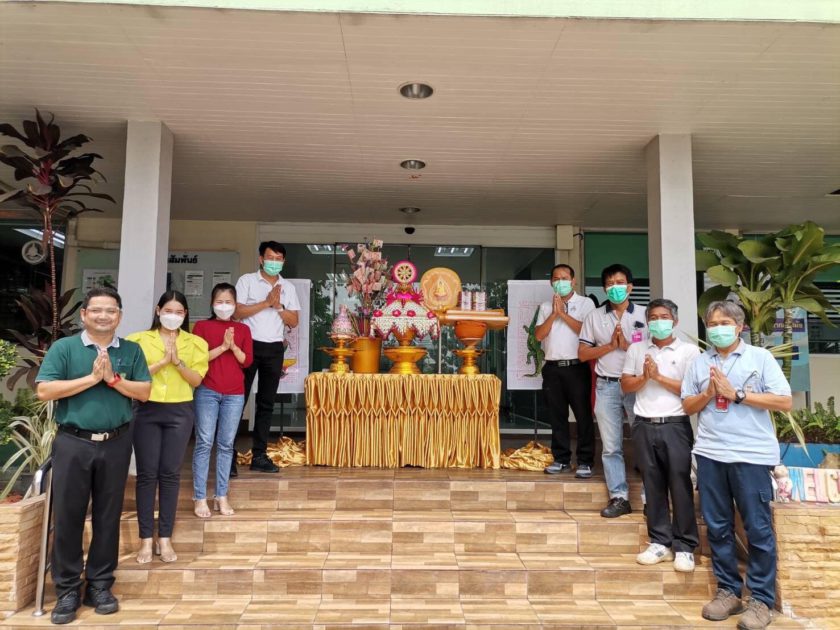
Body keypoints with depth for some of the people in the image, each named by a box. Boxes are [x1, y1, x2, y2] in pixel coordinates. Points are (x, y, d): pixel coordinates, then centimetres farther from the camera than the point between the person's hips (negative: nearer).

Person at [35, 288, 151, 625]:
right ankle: (67, 589, 17)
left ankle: (100, 584, 22)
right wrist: (92, 378, -14)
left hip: (116, 443, 2)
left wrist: (113, 379, -13)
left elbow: (145, 392, 1)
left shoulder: (131, 351, 6)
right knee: (68, 515, 4)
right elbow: (44, 390, -9)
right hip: (73, 443, -2)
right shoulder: (63, 348, 0)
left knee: (108, 515, 9)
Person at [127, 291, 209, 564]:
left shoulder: (195, 343, 5)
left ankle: (165, 537, 14)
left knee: (170, 474, 4)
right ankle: (146, 538, 12)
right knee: (146, 474, 2)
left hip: (180, 412, 1)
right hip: (146, 411, 0)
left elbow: (196, 380, -1)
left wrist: (177, 361, -15)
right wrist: (162, 362, -15)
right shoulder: (140, 339, 3)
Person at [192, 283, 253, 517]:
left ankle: (222, 496, 13)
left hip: (234, 394, 2)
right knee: (204, 443, -1)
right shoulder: (202, 326, 4)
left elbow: (247, 361, 2)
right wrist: (222, 347, -15)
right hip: (207, 392, -2)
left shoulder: (243, 329, 10)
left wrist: (233, 346, -13)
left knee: (226, 445, 6)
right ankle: (200, 498, 6)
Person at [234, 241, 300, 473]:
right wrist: (266, 302, -12)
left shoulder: (288, 287, 12)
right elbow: (238, 312, -9)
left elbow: (294, 321, 7)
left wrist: (278, 305, -8)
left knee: (266, 403, 7)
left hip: (274, 349, 4)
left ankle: (259, 456, 13)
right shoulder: (247, 280, 3)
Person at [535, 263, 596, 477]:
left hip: (577, 367, -3)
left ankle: (585, 462, 6)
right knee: (557, 415, 8)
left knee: (583, 415, -1)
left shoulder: (585, 303, 3)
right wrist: (554, 314, -6)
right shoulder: (545, 307, 14)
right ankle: (562, 459, 17)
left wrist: (563, 313, -9)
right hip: (552, 368, 4)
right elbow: (538, 335, 3)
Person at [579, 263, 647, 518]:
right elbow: (583, 353, 6)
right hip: (606, 386, 2)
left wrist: (627, 345, -11)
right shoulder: (594, 316, 9)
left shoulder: (644, 315, 5)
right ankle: (619, 497, 13)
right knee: (610, 446, 5)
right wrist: (610, 346, -7)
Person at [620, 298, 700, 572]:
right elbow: (626, 386, 8)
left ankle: (684, 546, 10)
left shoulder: (689, 350, 1)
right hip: (644, 426, 3)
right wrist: (645, 377, -10)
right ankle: (659, 542, 17)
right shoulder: (636, 349, 11)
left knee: (680, 485, 0)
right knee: (653, 485, 8)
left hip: (676, 426, -3)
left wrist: (659, 376, -10)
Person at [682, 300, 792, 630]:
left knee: (758, 529, 3)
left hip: (751, 454, -3)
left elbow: (785, 402, -6)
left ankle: (761, 600, 15)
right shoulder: (700, 362, 10)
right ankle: (728, 591, 23)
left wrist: (737, 394, -11)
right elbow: (687, 406, 13)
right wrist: (708, 393, -6)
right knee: (718, 527, 10)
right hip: (710, 453, 4)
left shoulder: (760, 357, 1)